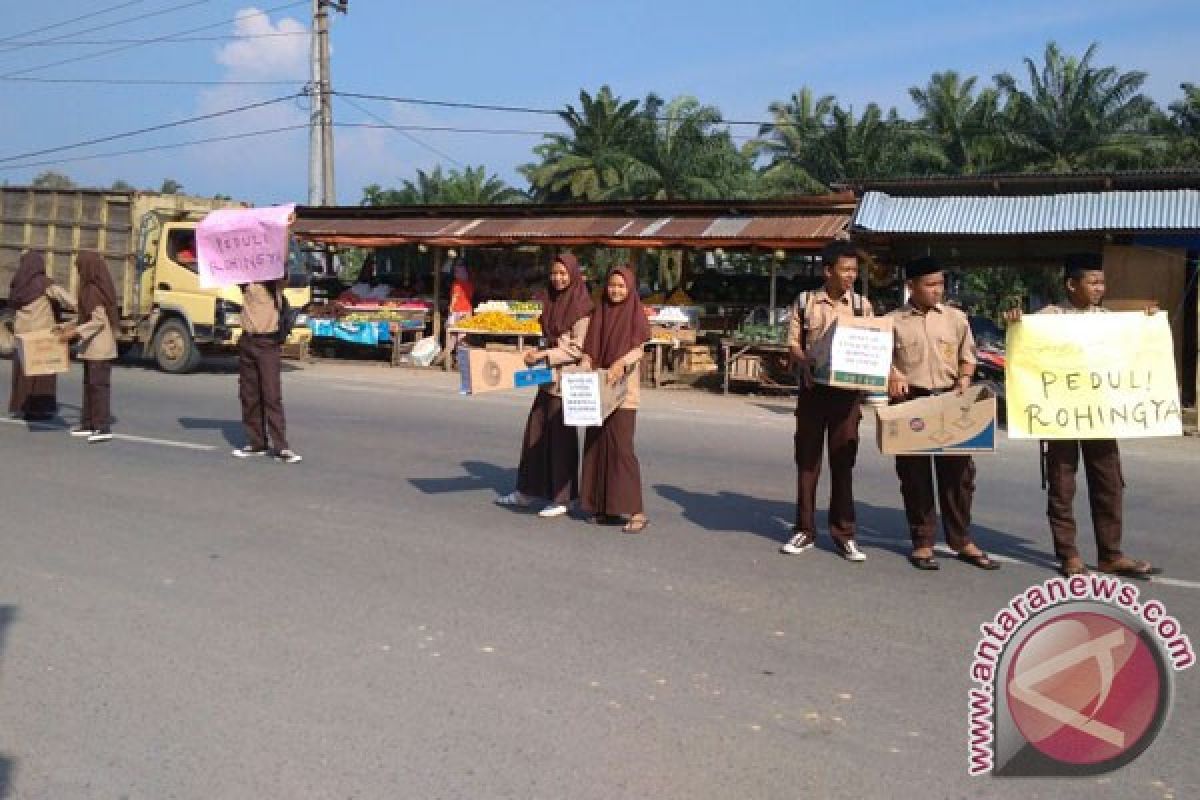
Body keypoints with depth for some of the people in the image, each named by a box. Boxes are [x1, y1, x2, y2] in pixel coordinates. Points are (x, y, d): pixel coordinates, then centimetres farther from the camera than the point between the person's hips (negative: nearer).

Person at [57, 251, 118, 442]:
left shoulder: (93, 290, -16)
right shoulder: (97, 287, 12)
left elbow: (99, 321, -19)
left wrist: (75, 332, -16)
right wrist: (74, 326, 15)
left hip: (99, 347, -10)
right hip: (94, 347, 10)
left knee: (99, 384, -8)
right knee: (89, 384, 15)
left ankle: (104, 428, -7)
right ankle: (88, 424, 22)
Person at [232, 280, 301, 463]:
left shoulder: (274, 278, -1)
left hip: (269, 342, -5)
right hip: (247, 341, 5)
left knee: (272, 396, -9)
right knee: (248, 395, 7)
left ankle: (281, 448, -9)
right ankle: (257, 443, 16)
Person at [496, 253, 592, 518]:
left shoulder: (581, 307, -12)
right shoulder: (552, 302, 11)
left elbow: (577, 349, -15)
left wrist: (544, 355, -16)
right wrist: (537, 352, 4)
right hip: (548, 377, 8)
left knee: (560, 437, 1)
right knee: (535, 433, 12)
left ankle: (561, 499, 13)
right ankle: (526, 492, 24)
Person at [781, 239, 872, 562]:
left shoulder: (862, 305, 6)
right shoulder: (805, 302, 3)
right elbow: (793, 344, 2)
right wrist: (805, 363, -18)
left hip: (847, 391, 1)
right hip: (812, 388, 0)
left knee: (843, 462, 3)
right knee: (807, 460, 4)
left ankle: (843, 533, 11)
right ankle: (805, 529, 14)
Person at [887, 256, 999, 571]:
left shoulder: (956, 318, 9)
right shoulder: (894, 321, 3)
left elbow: (967, 356, 14)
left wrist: (964, 379, -4)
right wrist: (892, 375, -16)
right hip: (910, 403, -2)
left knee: (958, 471, 3)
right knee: (914, 474, 2)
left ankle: (962, 541, 16)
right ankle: (922, 542, 12)